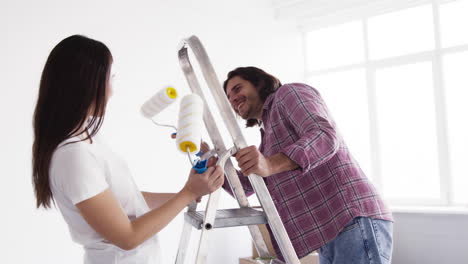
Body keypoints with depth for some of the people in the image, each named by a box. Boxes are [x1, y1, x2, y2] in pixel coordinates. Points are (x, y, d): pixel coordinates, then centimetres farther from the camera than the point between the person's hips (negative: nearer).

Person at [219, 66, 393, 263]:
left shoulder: (289, 93, 3)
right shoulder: (268, 134, 29)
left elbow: (325, 135, -17)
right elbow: (243, 187, 25)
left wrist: (271, 164, -32)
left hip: (353, 222, -10)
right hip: (329, 232, 10)